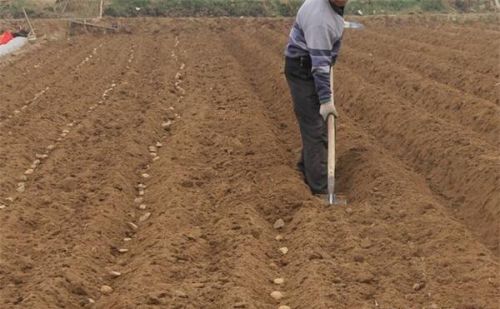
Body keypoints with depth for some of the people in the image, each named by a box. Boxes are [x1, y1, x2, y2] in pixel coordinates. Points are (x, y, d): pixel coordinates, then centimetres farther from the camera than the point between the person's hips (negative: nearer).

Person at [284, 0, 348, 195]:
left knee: (318, 121, 18)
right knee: (314, 126, -9)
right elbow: (319, 64, -31)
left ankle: (306, 167, 34)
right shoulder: (320, 18, -31)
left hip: (313, 66, 10)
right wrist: (326, 100, -31)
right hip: (303, 70, -10)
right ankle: (320, 188, -8)